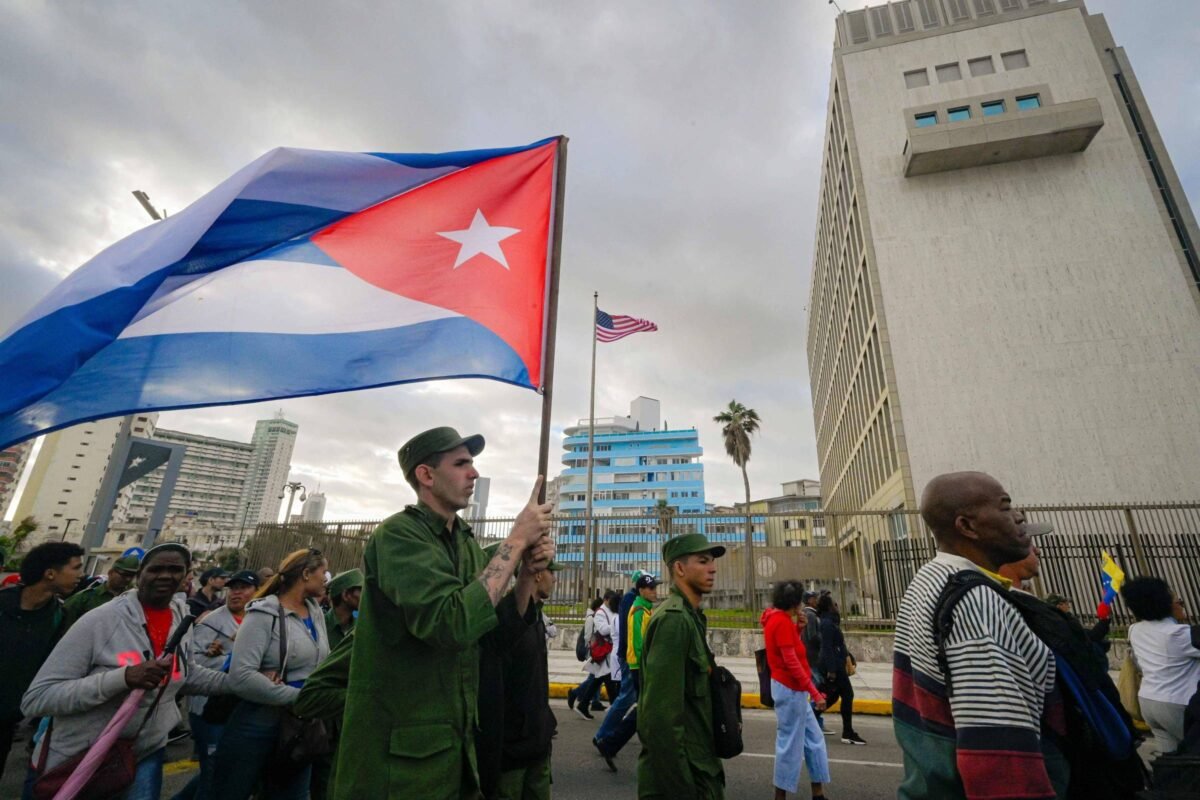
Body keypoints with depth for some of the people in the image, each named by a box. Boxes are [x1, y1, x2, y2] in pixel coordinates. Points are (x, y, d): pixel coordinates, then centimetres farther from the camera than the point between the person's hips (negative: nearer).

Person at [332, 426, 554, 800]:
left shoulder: (468, 542, 4)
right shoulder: (398, 534, -20)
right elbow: (453, 623, -33)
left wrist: (528, 572, -11)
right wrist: (516, 540, -26)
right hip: (398, 754, -7)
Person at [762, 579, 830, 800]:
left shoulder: (776, 618, 10)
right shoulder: (782, 621, -20)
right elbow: (791, 661, -23)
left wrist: (799, 627, 4)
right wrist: (814, 692, -20)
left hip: (792, 688, 10)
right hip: (790, 689, -10)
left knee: (813, 738, 16)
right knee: (790, 742, 1)